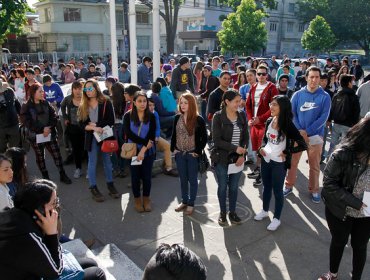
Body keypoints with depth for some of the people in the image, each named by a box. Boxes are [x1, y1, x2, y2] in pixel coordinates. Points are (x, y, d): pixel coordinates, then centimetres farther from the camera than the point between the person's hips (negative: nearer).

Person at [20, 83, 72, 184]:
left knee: (57, 155, 3)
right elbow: (27, 122, -14)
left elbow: (54, 117, 0)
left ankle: (63, 175, 16)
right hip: (36, 137, -2)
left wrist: (49, 128, -16)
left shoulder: (46, 103, 4)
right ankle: (45, 177, 26)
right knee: (40, 158, 11)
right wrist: (42, 129, -19)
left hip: (50, 135, 3)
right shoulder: (26, 107, -7)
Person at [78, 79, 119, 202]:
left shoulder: (106, 102, -5)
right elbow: (82, 124, -3)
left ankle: (110, 185, 24)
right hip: (91, 137, 1)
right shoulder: (83, 106, 4)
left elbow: (111, 121, -10)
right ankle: (93, 188, 17)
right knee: (92, 162, 7)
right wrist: (93, 128, -19)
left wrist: (96, 124, -14)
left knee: (107, 161, 10)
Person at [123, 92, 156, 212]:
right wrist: (146, 142, -19)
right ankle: (137, 199, 28)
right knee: (135, 175, 10)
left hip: (148, 152, 0)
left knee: (147, 175, 8)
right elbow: (129, 134, -15)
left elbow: (151, 136, -9)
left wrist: (143, 149, -19)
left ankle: (146, 198, 28)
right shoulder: (128, 116, -7)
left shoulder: (151, 116, -5)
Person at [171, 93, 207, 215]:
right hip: (180, 154, 4)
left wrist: (198, 151, -10)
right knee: (183, 179, 15)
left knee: (192, 179, 8)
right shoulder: (177, 118, 2)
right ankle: (184, 201, 30)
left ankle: (191, 204, 21)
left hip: (192, 154, -4)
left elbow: (204, 138, -6)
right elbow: (174, 134, 10)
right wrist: (173, 148, 2)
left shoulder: (198, 119, -11)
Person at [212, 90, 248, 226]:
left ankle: (232, 212, 31)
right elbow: (217, 140, -16)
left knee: (234, 187, 13)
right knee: (222, 186, 10)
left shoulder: (242, 116, 1)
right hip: (221, 158, -3)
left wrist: (242, 155, -8)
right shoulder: (218, 117, -11)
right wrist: (235, 148, -21)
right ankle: (222, 212, 29)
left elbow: (245, 137, 4)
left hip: (237, 158, 3)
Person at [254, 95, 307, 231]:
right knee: (266, 187, 20)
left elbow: (303, 145, -21)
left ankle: (276, 219, 24)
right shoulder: (269, 121, 0)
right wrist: (261, 147, -2)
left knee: (277, 191, 8)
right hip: (266, 160, 6)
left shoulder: (288, 125, -18)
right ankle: (265, 211, 41)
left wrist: (286, 152, -15)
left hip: (279, 163, -5)